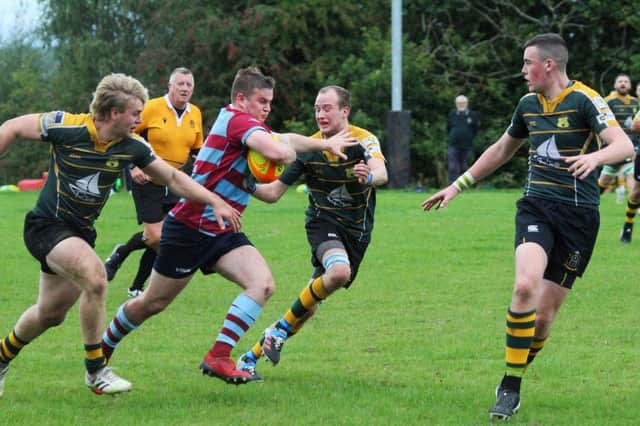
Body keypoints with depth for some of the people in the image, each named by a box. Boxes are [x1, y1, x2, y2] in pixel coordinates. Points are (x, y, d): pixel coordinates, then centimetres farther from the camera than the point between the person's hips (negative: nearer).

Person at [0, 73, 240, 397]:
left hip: (81, 232, 7)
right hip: (47, 225, -7)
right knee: (94, 275, -30)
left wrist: (215, 202, -2)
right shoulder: (66, 127, -20)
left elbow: (172, 178, 6)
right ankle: (95, 371, -18)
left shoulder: (133, 147, -6)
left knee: (50, 314, 15)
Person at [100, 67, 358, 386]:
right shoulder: (238, 120, -18)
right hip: (189, 228, -9)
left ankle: (218, 358, -16)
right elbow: (278, 151, -33)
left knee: (263, 284, -15)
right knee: (153, 303, 6)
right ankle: (103, 347, 31)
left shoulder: (243, 123, 12)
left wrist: (326, 144, 21)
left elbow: (285, 139, 29)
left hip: (222, 233, 9)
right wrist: (289, 153, -13)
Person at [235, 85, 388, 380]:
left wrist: (370, 176, -56)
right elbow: (273, 192, -1)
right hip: (323, 223, -1)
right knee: (339, 271, -34)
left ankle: (252, 356, 13)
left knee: (308, 307, 0)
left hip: (357, 232, 1)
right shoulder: (309, 148, -5)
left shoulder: (363, 141, -11)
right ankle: (281, 330, -19)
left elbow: (381, 173, -32)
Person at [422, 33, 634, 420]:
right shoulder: (528, 104, 10)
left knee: (545, 312, -1)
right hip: (537, 207, 3)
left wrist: (595, 157, -42)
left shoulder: (585, 100, -9)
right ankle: (510, 388, -16)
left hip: (579, 215, -3)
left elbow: (625, 145, -21)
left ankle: (512, 383, 22)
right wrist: (459, 185, 28)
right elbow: (502, 149, 28)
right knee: (526, 285, -24)